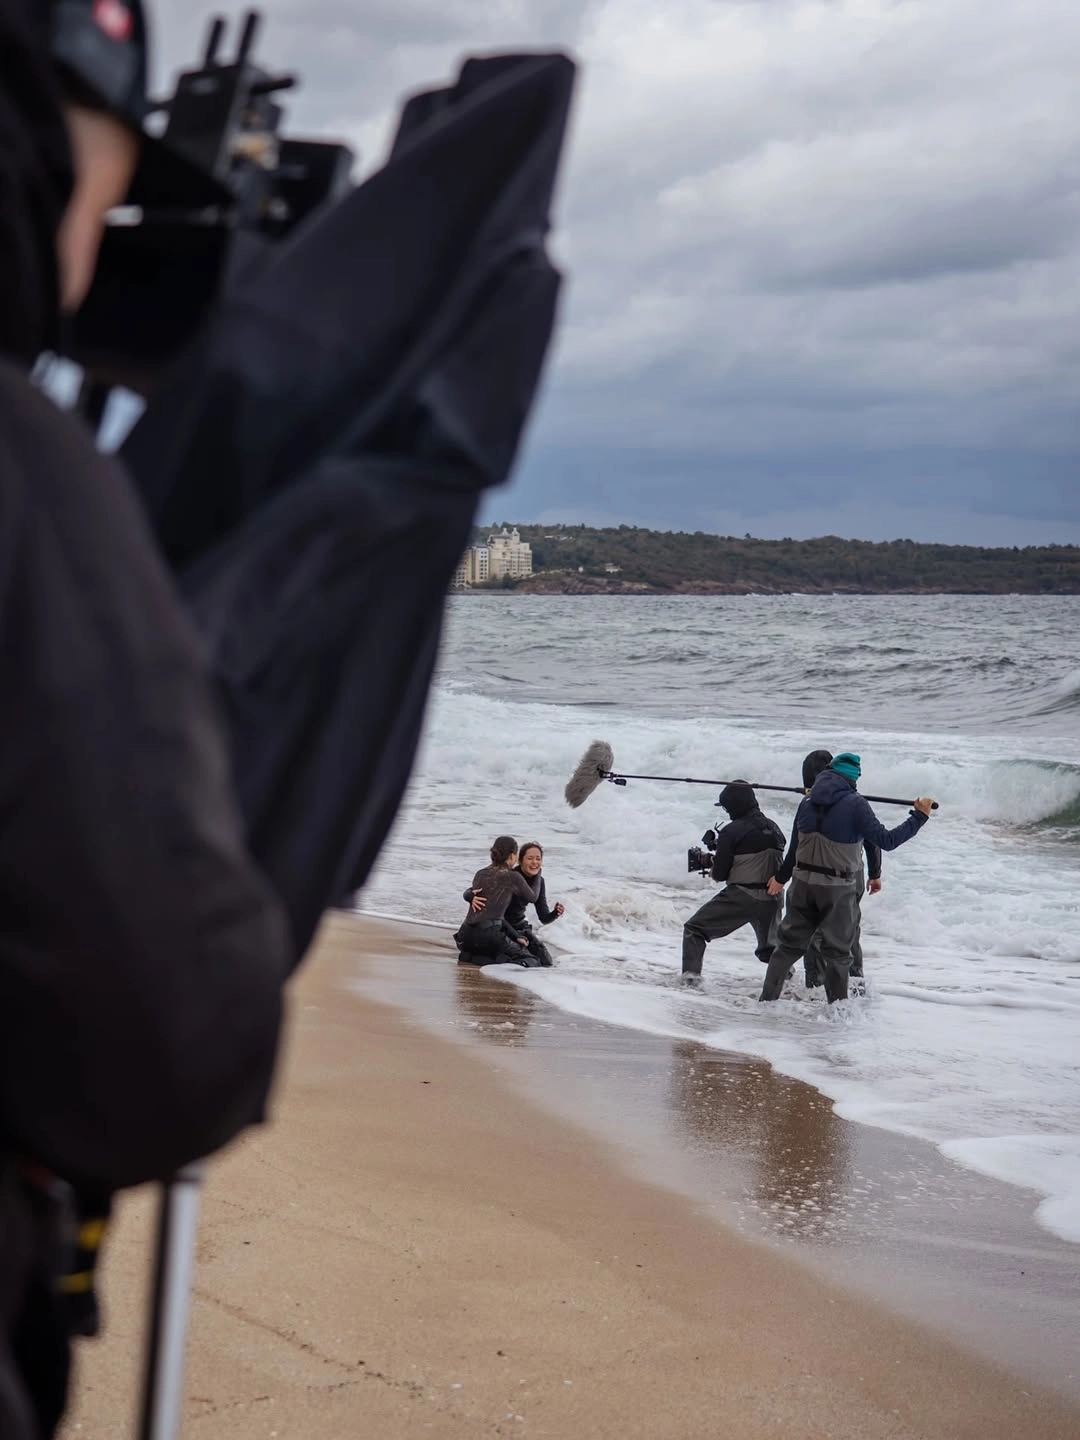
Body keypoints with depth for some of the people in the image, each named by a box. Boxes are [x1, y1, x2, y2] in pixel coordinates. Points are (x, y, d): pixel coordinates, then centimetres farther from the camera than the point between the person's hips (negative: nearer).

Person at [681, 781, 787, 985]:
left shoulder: (732, 832, -11)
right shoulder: (773, 828, 7)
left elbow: (720, 874, -8)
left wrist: (712, 864, 15)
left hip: (740, 897, -5)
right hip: (771, 897, 6)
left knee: (694, 929, 5)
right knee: (769, 944, 31)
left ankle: (691, 974, -8)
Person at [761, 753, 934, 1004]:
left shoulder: (809, 802, 4)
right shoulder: (855, 804, -14)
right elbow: (886, 840, -17)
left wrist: (781, 877, 26)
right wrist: (919, 816, -11)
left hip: (803, 882, 5)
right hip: (837, 888, -5)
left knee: (790, 943, 14)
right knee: (837, 952, 9)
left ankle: (767, 999, 11)